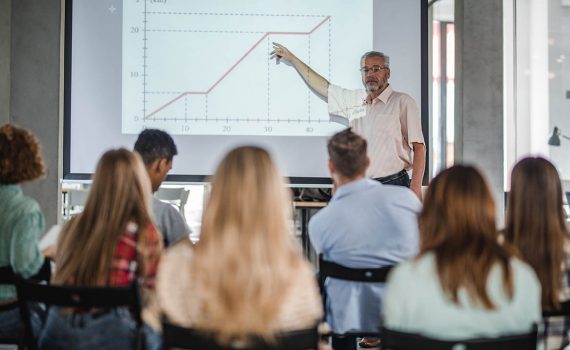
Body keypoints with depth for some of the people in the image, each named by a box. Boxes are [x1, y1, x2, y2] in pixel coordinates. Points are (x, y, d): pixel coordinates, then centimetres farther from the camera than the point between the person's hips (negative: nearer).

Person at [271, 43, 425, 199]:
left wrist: (416, 188, -15)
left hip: (394, 186, -4)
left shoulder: (403, 102, 0)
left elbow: (418, 147, -5)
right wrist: (292, 58, 34)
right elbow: (324, 87, 28)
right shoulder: (353, 100, 14)